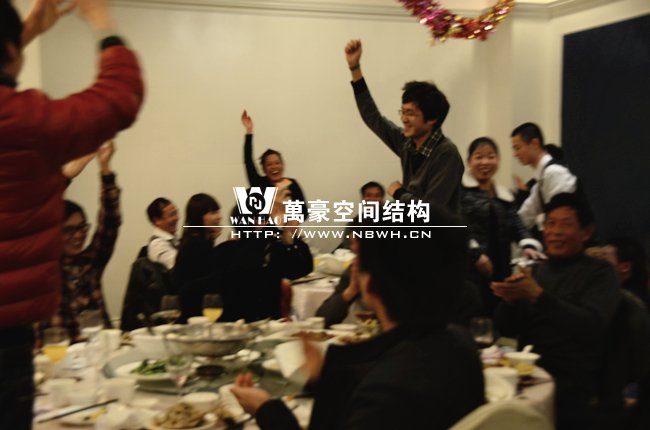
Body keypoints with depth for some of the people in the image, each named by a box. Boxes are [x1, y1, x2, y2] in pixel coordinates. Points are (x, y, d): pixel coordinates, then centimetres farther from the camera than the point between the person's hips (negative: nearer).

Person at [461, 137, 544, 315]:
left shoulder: (505, 196, 18)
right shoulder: (460, 190, -2)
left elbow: (517, 226, 11)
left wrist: (529, 245, -9)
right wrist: (476, 253, -19)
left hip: (500, 272, 6)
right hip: (469, 271, -6)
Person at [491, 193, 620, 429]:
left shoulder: (599, 273, 0)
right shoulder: (535, 271, 13)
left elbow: (593, 327, -16)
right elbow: (506, 329, 8)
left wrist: (539, 296, -24)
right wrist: (510, 300, -13)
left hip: (573, 386, -4)